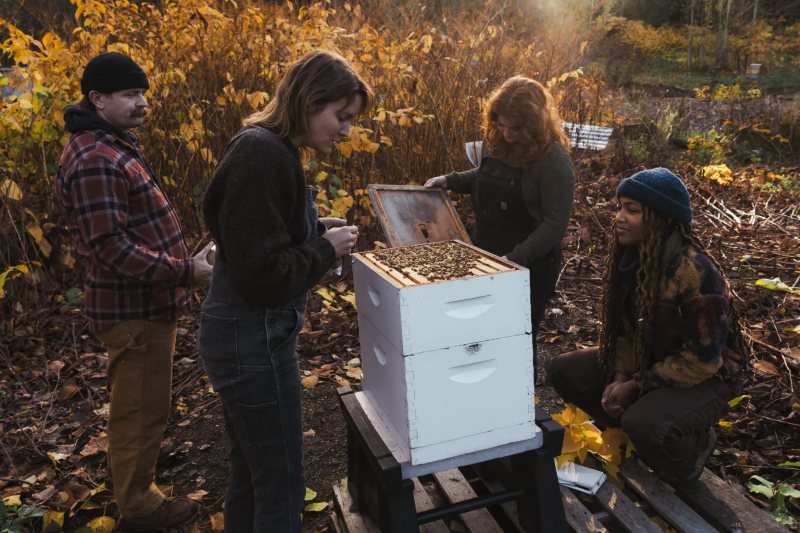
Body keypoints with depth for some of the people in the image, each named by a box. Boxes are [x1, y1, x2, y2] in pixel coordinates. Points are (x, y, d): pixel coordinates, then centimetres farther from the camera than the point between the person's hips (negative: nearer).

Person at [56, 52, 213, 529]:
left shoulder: (115, 144, 12)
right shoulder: (95, 161, -23)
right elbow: (110, 247, -27)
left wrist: (183, 263, 20)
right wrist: (185, 271, -26)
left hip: (148, 301, 10)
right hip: (133, 310, -10)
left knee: (141, 403, 28)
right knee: (141, 407, 6)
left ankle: (141, 457, 50)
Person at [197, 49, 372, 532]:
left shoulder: (270, 149, 10)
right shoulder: (263, 156, -21)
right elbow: (264, 274, -24)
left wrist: (317, 229, 6)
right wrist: (326, 248, -11)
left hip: (242, 334, 10)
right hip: (254, 341, -10)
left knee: (250, 474, 24)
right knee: (281, 486, 6)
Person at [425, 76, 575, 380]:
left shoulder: (554, 159, -19)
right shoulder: (498, 144, 1)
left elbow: (555, 223, -20)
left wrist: (515, 259, -26)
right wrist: (449, 181, 8)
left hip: (529, 268, -7)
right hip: (486, 258, 7)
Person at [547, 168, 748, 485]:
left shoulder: (695, 271, -29)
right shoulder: (631, 257, -7)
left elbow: (702, 359, -25)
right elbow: (624, 326, 3)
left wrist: (636, 385, -20)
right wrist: (620, 376, -12)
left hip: (703, 376, -7)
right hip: (648, 359, 7)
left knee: (644, 425, -34)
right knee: (563, 372, -5)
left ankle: (693, 444, 2)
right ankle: (630, 428, 10)